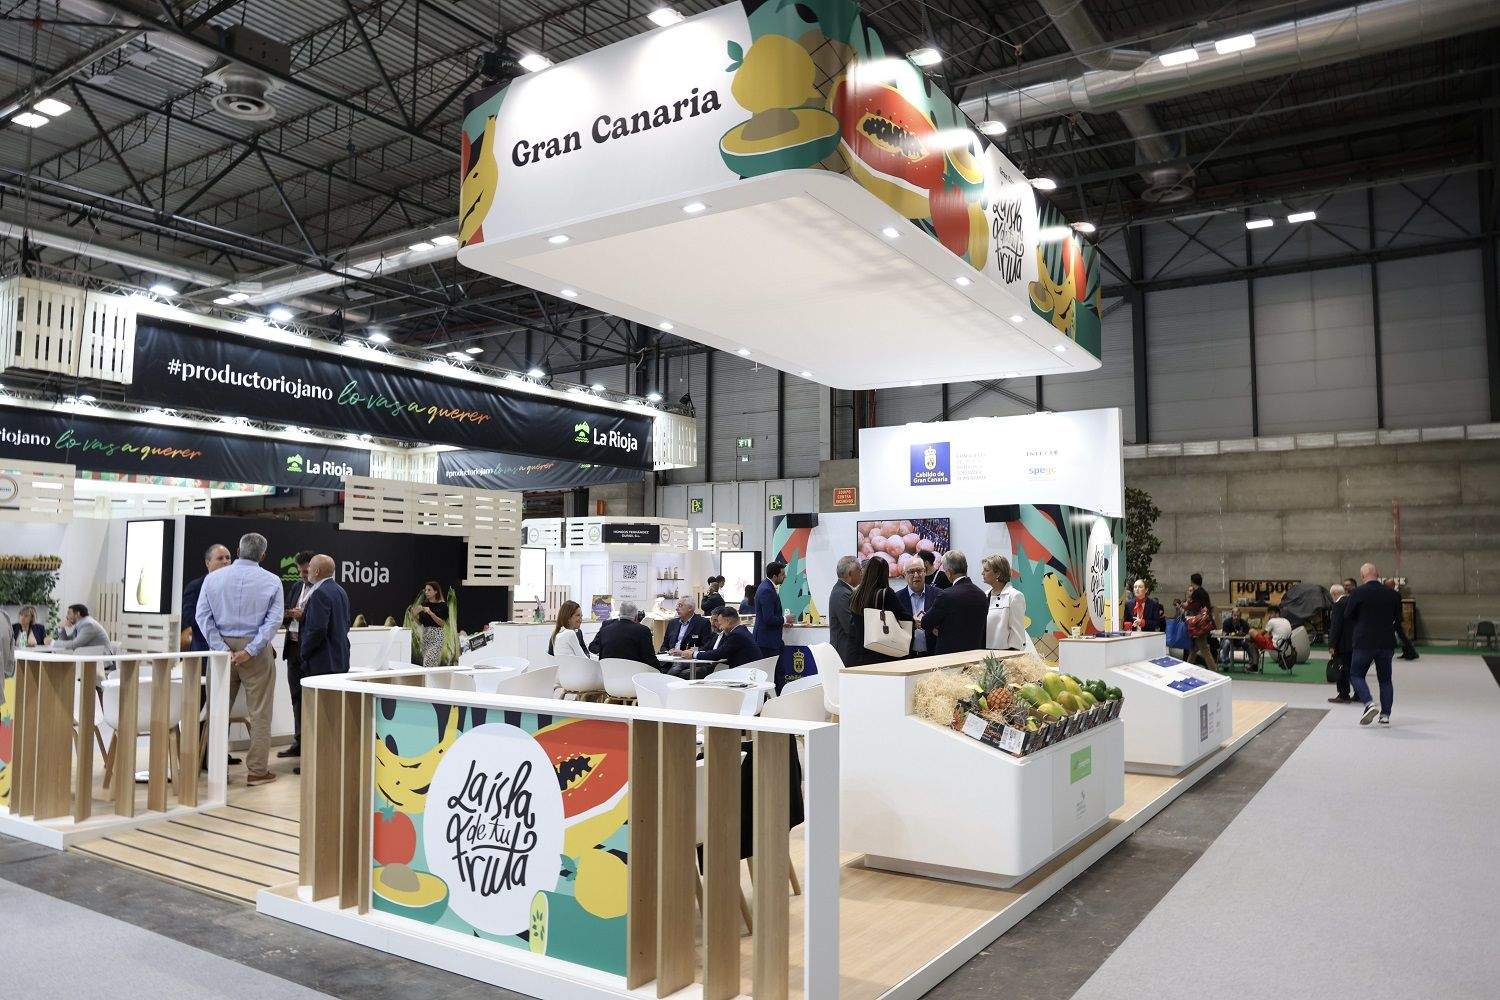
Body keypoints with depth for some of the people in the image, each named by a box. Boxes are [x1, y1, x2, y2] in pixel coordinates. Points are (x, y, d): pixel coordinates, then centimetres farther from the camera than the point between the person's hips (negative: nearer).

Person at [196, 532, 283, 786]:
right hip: (256, 651, -3)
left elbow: (203, 615, -2)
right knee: (259, 712, 3)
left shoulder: (213, 578, 3)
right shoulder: (271, 581, -3)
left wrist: (222, 649, -5)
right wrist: (250, 651, -12)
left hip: (222, 648, 3)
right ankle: (257, 770, 6)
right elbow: (273, 620, -11)